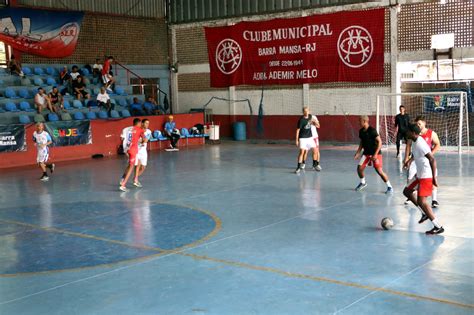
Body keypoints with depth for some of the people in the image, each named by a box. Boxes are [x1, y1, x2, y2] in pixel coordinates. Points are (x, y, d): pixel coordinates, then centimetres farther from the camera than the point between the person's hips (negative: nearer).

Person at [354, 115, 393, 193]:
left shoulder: (372, 130, -20)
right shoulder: (361, 131, 2)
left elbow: (380, 142, -20)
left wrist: (375, 154, -24)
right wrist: (358, 152, 9)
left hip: (375, 153, -7)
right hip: (366, 153, 7)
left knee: (379, 171, -12)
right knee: (359, 168, 0)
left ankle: (389, 187, 3)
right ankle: (363, 183, 27)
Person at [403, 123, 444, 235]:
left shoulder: (420, 144, -24)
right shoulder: (415, 142, 6)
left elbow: (432, 160, -28)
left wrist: (434, 177, -29)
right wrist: (410, 161, 15)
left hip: (426, 176, -10)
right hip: (419, 174, 11)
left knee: (421, 201, -12)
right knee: (407, 191, 20)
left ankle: (438, 227, -6)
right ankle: (425, 213, 26)